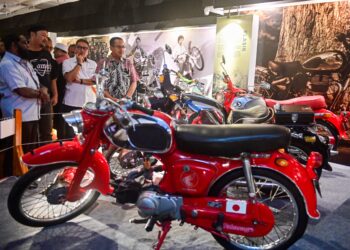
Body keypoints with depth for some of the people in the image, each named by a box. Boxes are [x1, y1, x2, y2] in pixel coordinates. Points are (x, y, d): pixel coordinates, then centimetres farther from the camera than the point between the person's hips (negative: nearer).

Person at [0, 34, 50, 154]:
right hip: (20, 117, -9)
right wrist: (40, 93, -5)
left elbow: (34, 84, 19)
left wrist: (42, 90, -4)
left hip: (32, 115, 9)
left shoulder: (24, 62, 17)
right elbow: (22, 91, -21)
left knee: (32, 150, 17)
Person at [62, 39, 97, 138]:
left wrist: (80, 80, -12)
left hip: (90, 103, 3)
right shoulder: (67, 62, 2)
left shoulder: (93, 64, 10)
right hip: (72, 103, -2)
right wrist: (79, 63, -8)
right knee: (70, 134, 3)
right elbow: (69, 78, -14)